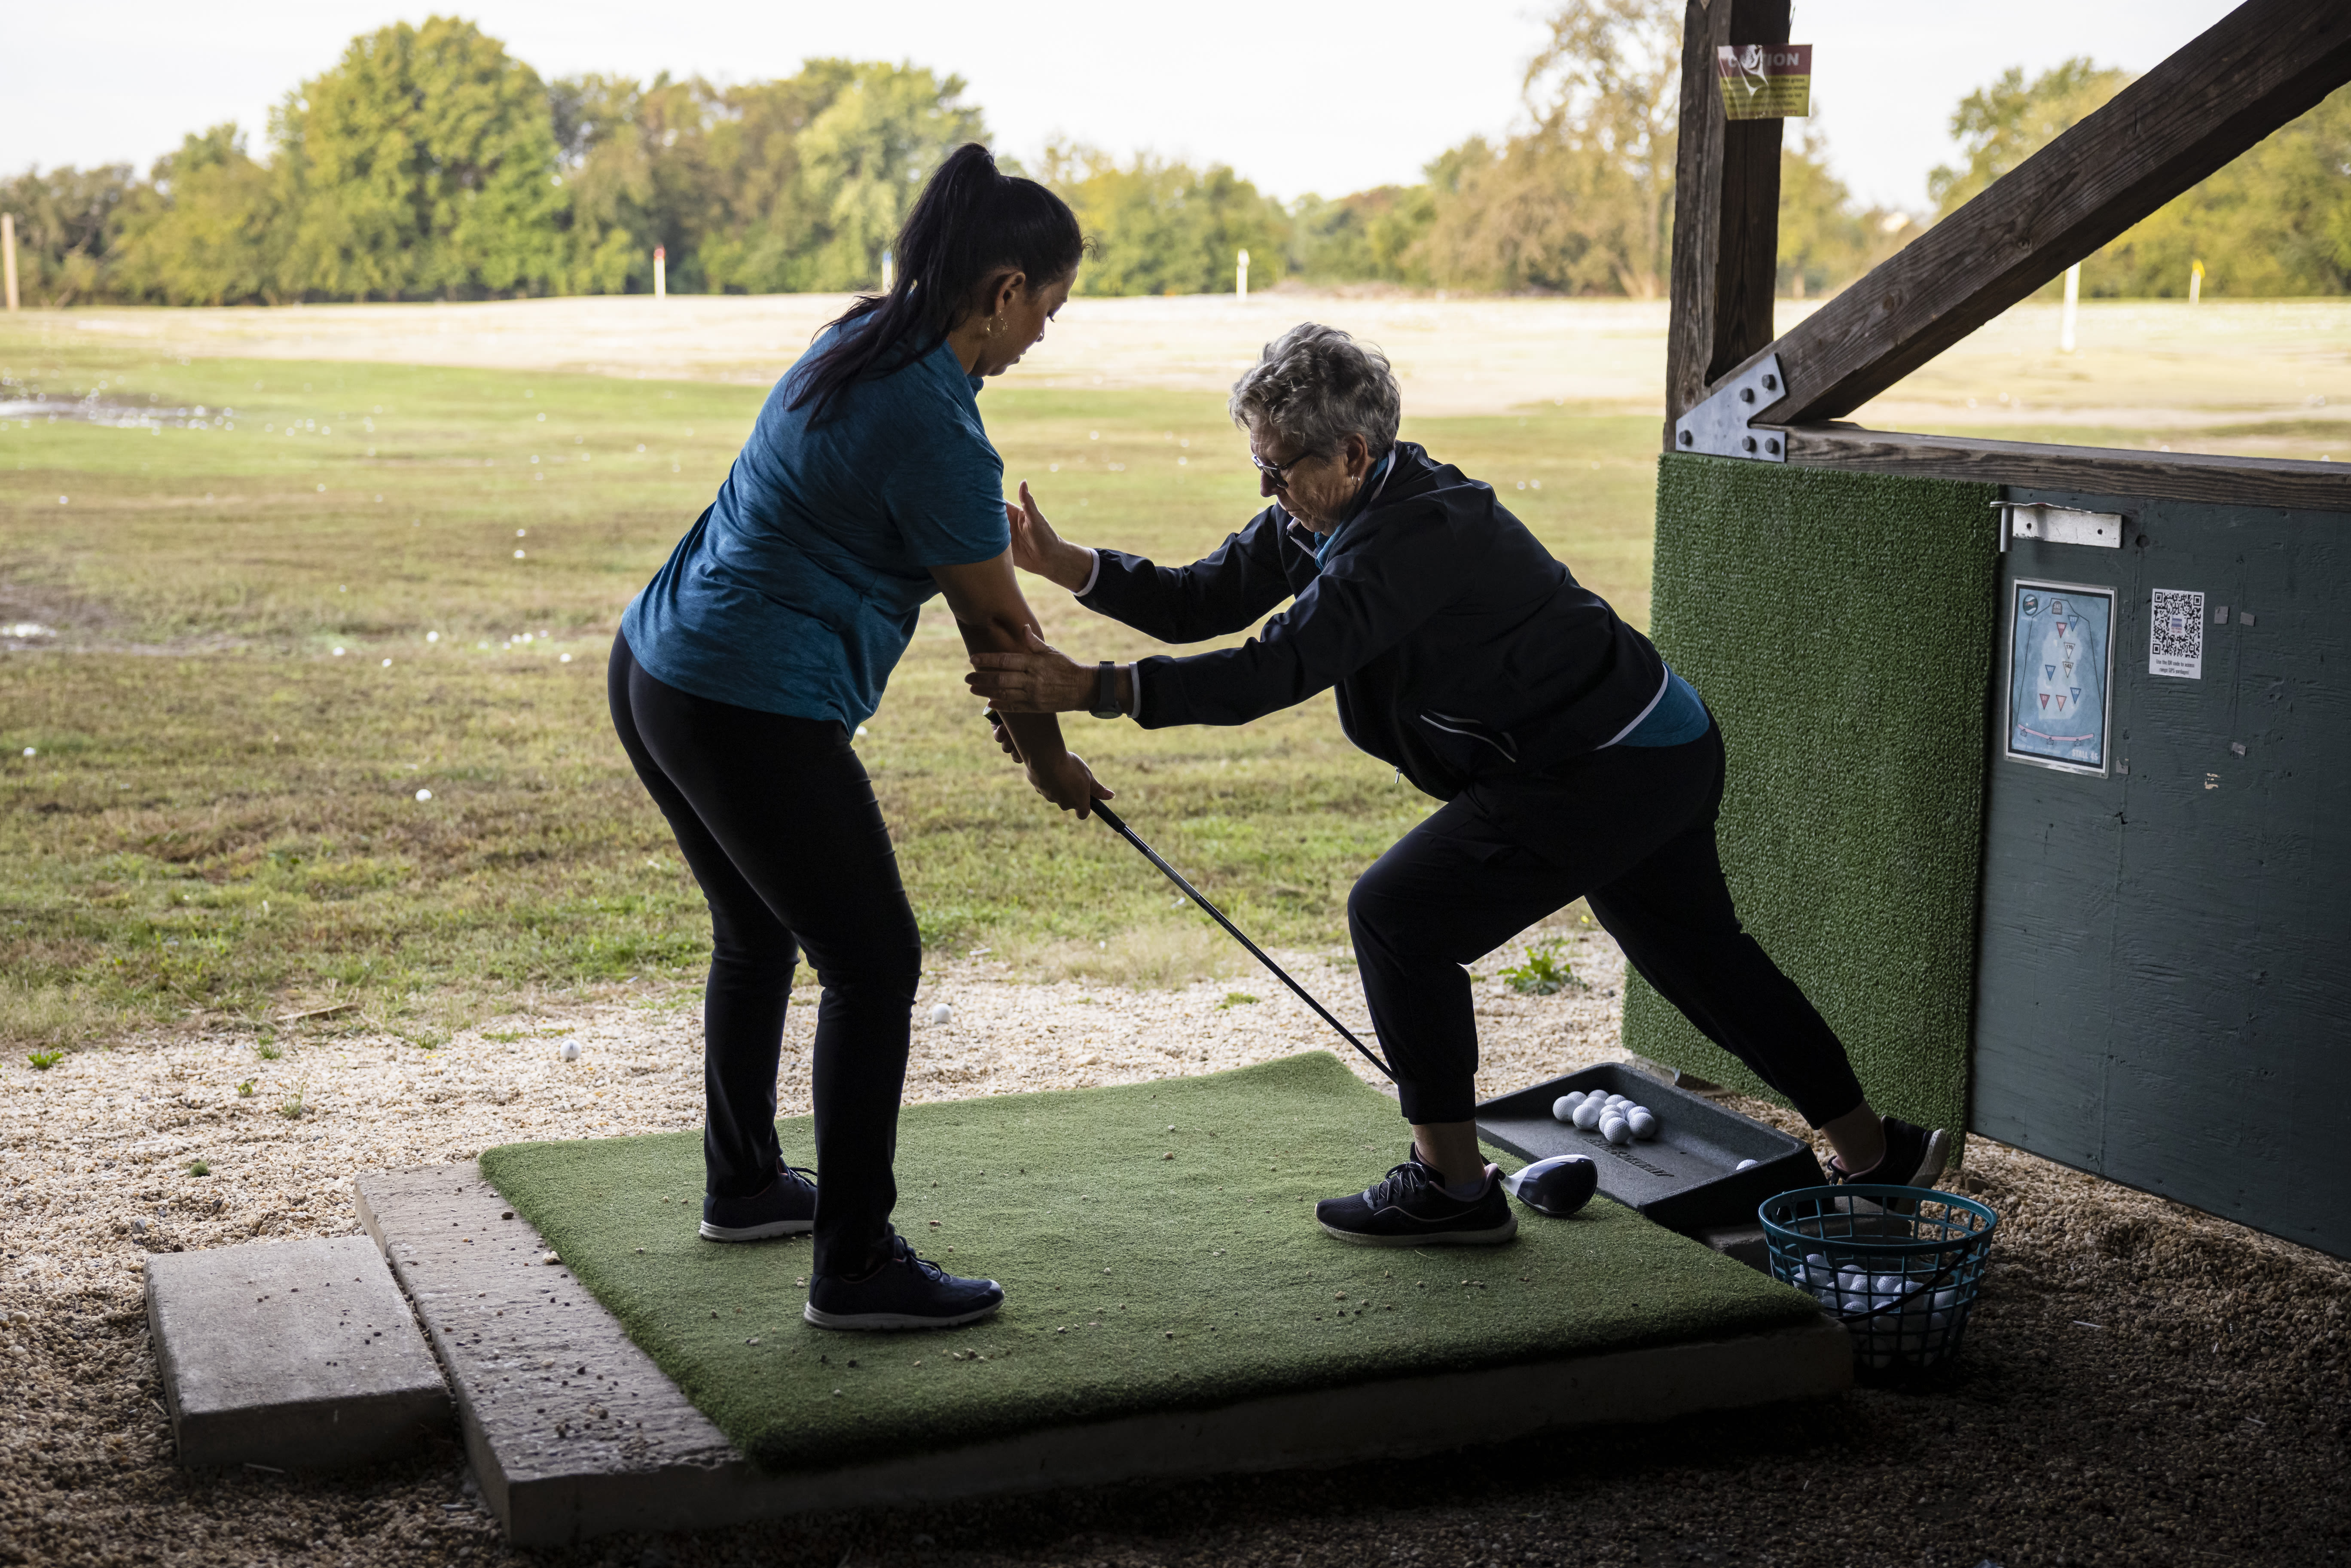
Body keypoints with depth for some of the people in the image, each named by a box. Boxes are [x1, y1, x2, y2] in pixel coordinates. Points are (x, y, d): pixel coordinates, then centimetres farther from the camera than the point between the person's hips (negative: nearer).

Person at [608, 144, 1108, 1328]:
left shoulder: (861, 343, 10)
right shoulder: (934, 426, -19)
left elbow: (966, 577, 17)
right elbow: (1000, 622, -6)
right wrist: (1049, 761, 9)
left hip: (655, 669, 10)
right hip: (754, 713, -10)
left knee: (759, 932, 25)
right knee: (873, 966, -1)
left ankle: (744, 1186, 41)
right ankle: (856, 1266, 5)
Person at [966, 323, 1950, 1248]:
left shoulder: (1418, 534, -28)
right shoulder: (1325, 513, 1)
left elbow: (1281, 670, -37)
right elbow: (1204, 602, 3)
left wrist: (1095, 690, -40)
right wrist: (1064, 564, -10)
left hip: (1604, 769, -11)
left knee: (1399, 914, -11)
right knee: (1697, 953, 23)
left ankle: (1452, 1184, -1)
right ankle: (1874, 1150, 38)